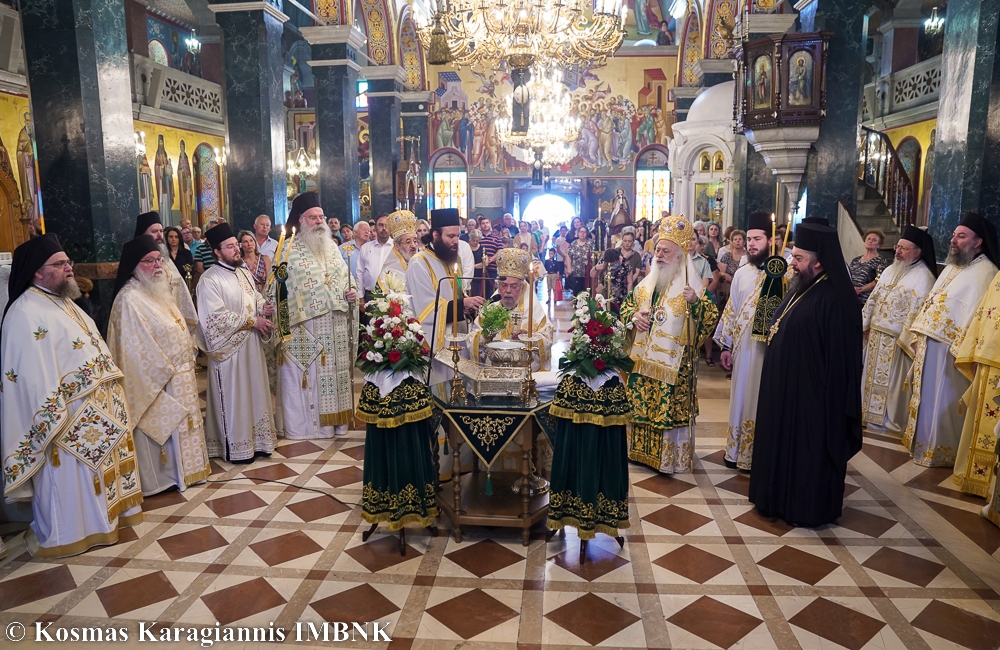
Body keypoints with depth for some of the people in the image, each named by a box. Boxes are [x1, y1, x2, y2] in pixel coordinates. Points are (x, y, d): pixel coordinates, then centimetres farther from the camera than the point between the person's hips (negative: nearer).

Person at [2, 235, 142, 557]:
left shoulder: (64, 302, 13)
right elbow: (33, 373, -22)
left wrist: (112, 380, 17)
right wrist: (56, 416, -23)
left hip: (97, 406, 9)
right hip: (69, 414, -9)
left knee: (97, 467, 20)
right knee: (69, 476, 3)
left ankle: (101, 515, 35)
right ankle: (62, 535, 18)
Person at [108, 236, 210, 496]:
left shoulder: (156, 291, 10)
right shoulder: (129, 299, -19)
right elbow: (138, 349, -21)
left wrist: (188, 356, 8)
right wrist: (168, 371, -18)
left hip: (180, 374, 9)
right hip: (158, 381, -9)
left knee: (181, 424, 19)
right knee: (163, 426, 3)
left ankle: (184, 468, 34)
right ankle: (162, 477, 17)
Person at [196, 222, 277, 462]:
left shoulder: (244, 273, 9)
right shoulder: (209, 280, -15)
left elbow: (255, 297, 19)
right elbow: (217, 317, -21)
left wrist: (263, 307, -4)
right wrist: (252, 320, -19)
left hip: (252, 345, 7)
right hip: (229, 348, -7)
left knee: (255, 392, 13)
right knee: (233, 397, 3)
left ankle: (256, 439, 25)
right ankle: (236, 447, 15)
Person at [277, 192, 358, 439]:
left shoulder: (332, 247, 15)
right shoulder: (289, 251, -4)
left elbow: (345, 278, 23)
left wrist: (351, 293, 2)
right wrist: (282, 321, -17)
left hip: (337, 328, 6)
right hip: (305, 328, -5)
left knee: (335, 372, 10)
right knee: (306, 376, -1)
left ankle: (335, 421, 21)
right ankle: (303, 426, 9)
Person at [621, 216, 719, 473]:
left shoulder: (690, 285, -7)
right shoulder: (647, 282, 9)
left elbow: (712, 318, -13)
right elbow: (627, 306, 19)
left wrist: (695, 302, -31)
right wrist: (634, 315, -3)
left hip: (673, 361, -5)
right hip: (643, 358, 6)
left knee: (671, 409, -1)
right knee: (641, 405, 12)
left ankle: (671, 457, 15)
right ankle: (642, 449, 29)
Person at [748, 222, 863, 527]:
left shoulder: (833, 298, -20)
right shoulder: (798, 288, 8)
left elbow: (839, 355, -19)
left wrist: (829, 398, -17)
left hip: (810, 392, -9)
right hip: (784, 387, 9)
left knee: (808, 448, 5)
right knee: (783, 441, 18)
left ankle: (808, 507, 22)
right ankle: (781, 497, 33)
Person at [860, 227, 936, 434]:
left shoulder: (923, 277, -13)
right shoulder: (890, 271, 12)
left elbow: (917, 310, -18)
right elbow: (874, 298, 15)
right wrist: (867, 325, 12)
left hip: (895, 339, -7)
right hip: (876, 334, 8)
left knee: (890, 379, 2)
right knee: (874, 375, 15)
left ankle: (887, 419, 14)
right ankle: (871, 413, 27)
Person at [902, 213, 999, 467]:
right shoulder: (951, 267, 15)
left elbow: (978, 316, -20)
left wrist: (959, 351, -23)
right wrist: (917, 335, 12)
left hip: (948, 349, -8)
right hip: (928, 344, 9)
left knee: (942, 401, 1)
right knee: (925, 395, 16)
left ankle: (940, 450, 13)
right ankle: (922, 440, 28)